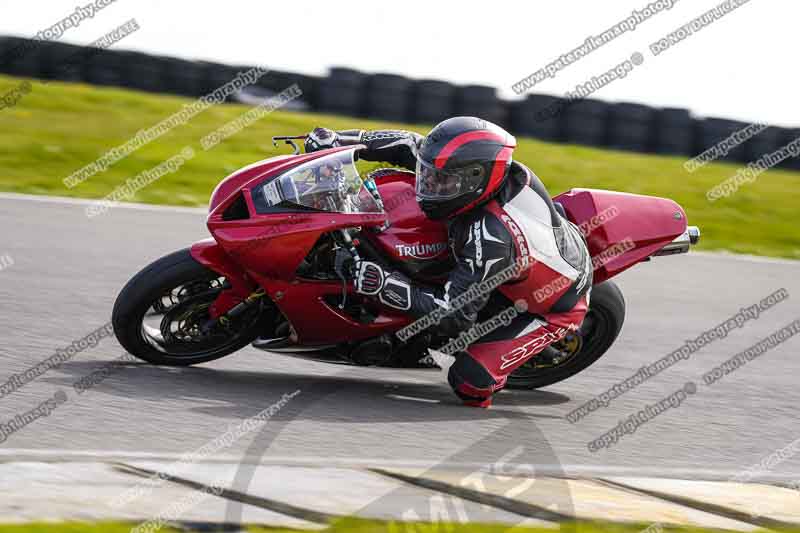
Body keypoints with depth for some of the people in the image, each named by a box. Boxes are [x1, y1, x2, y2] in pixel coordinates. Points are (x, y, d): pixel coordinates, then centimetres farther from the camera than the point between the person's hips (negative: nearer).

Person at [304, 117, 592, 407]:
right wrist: (341, 140, -12)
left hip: (556, 306, -9)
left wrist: (383, 283, -44)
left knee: (468, 377, -23)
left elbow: (454, 314, -38)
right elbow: (413, 144, -4)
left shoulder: (490, 237, -41)